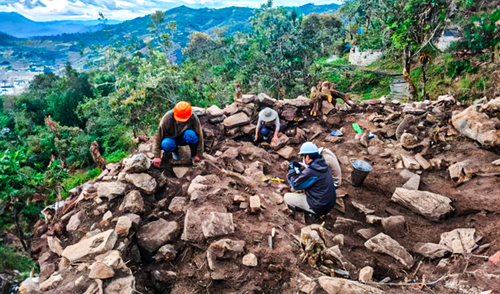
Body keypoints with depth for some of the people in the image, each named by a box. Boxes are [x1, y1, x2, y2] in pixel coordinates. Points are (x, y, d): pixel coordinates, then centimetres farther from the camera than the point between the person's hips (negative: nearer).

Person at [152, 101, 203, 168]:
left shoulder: (193, 118, -26)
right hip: (171, 138, 1)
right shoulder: (167, 118, -26)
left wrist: (196, 155, -11)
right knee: (166, 144, -35)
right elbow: (158, 136, -18)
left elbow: (199, 135, -16)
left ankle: (193, 154, -9)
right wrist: (157, 156, -17)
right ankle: (175, 150, 2)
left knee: (190, 134, -37)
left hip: (184, 138, -1)